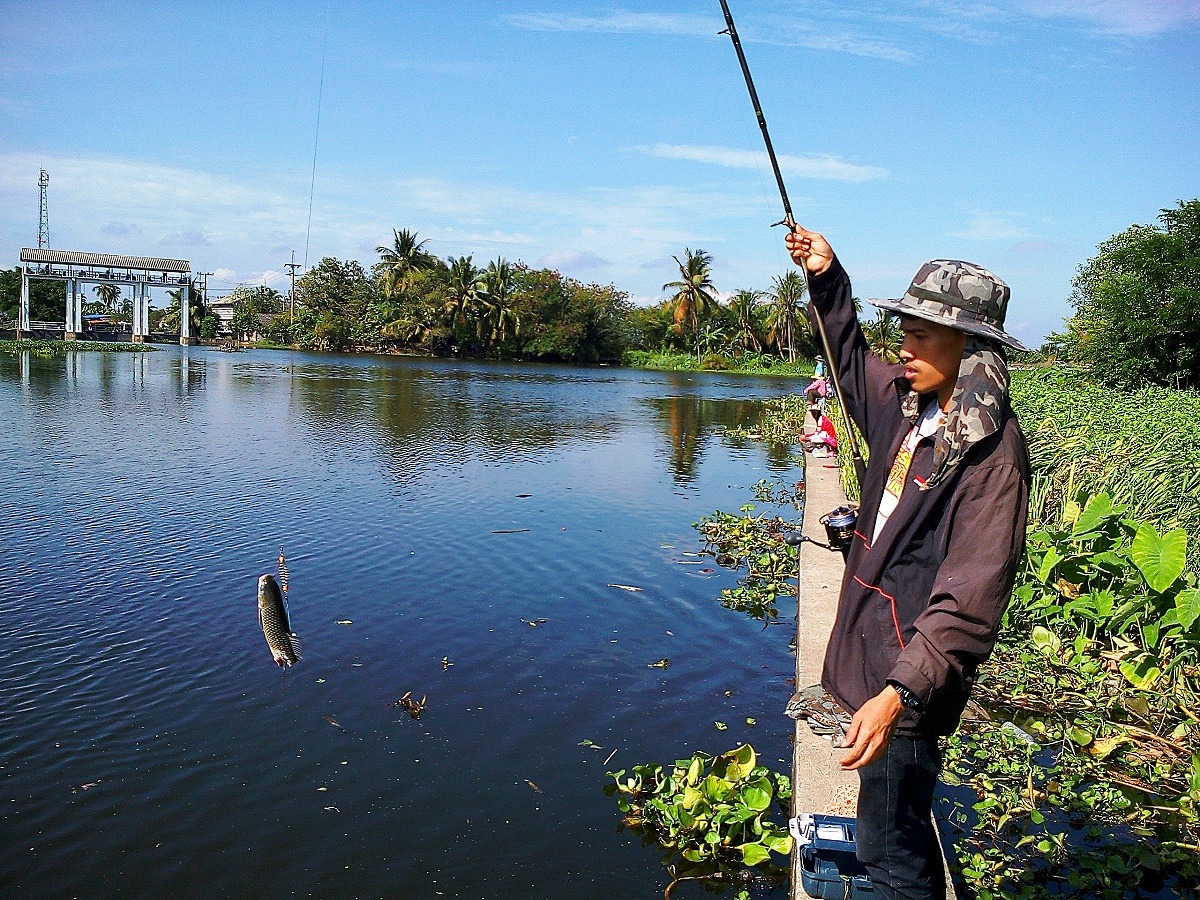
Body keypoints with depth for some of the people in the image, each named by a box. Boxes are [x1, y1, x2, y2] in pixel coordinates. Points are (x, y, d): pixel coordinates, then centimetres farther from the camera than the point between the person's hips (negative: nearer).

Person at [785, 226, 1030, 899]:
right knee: (899, 829, 23)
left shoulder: (992, 453, -22)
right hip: (870, 651, 9)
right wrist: (828, 278, 16)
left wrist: (901, 691, -37)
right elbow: (852, 360, 26)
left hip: (908, 677, -9)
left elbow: (970, 599, -28)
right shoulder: (909, 405, 4)